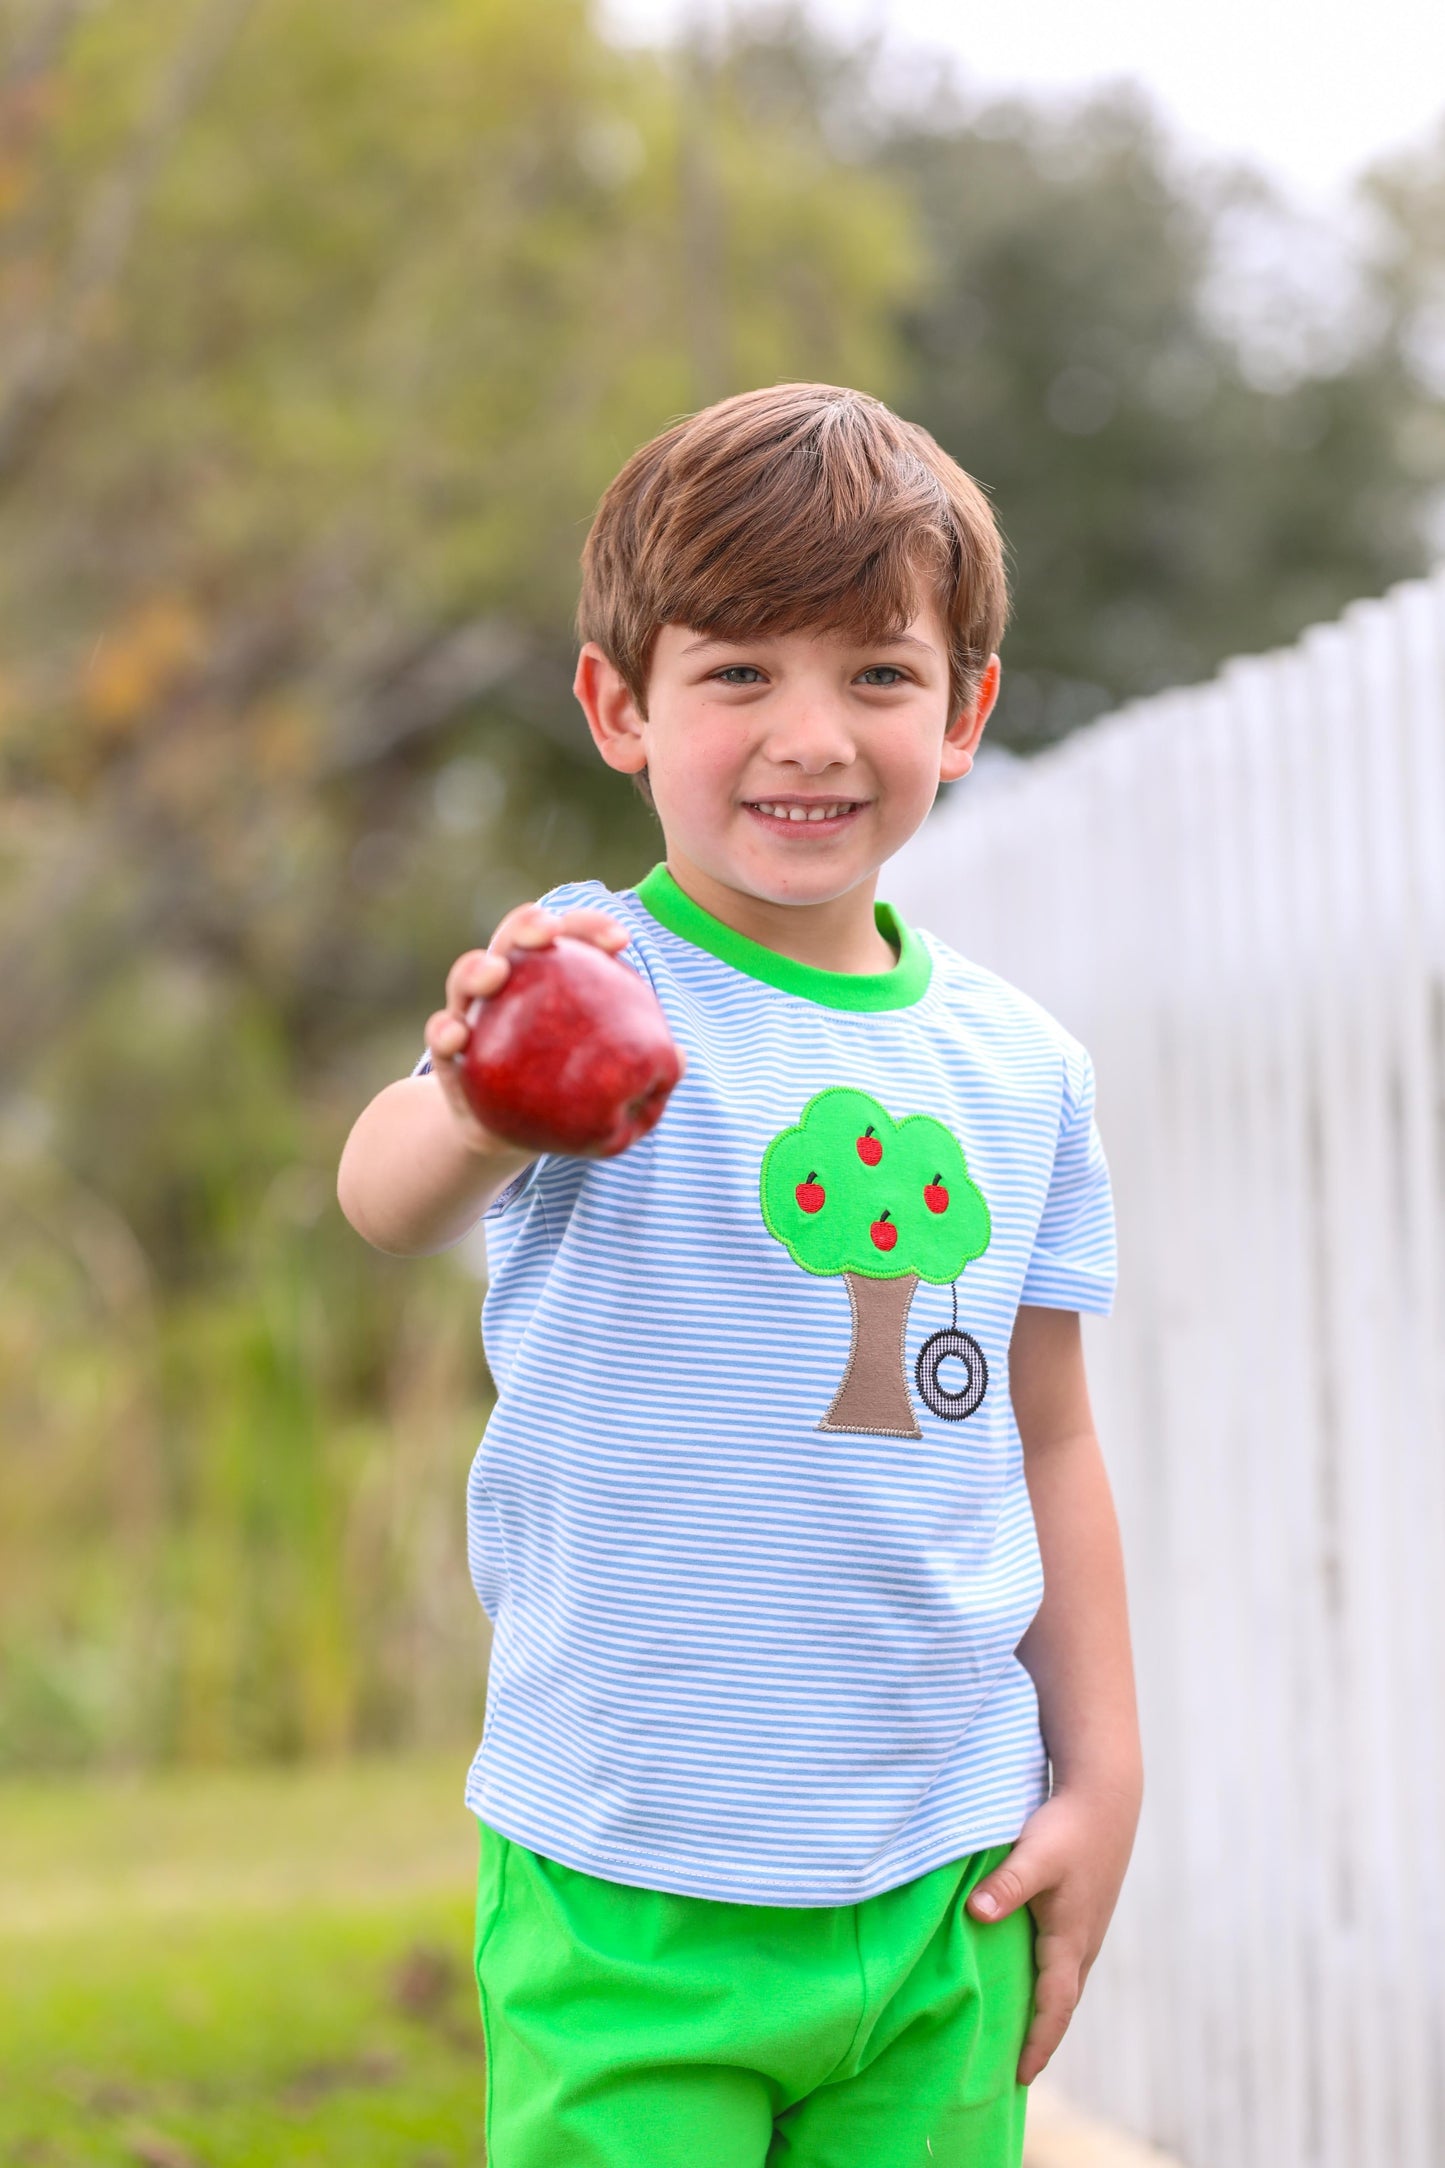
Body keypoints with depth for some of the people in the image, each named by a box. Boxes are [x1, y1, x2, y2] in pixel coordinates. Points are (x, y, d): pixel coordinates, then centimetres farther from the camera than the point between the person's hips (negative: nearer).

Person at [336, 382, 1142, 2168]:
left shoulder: (1019, 1068, 6)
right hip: (627, 1893, -4)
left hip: (945, 1886, 4)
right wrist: (474, 1107, -53)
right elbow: (386, 1201, -30)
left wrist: (1102, 1772, 12)